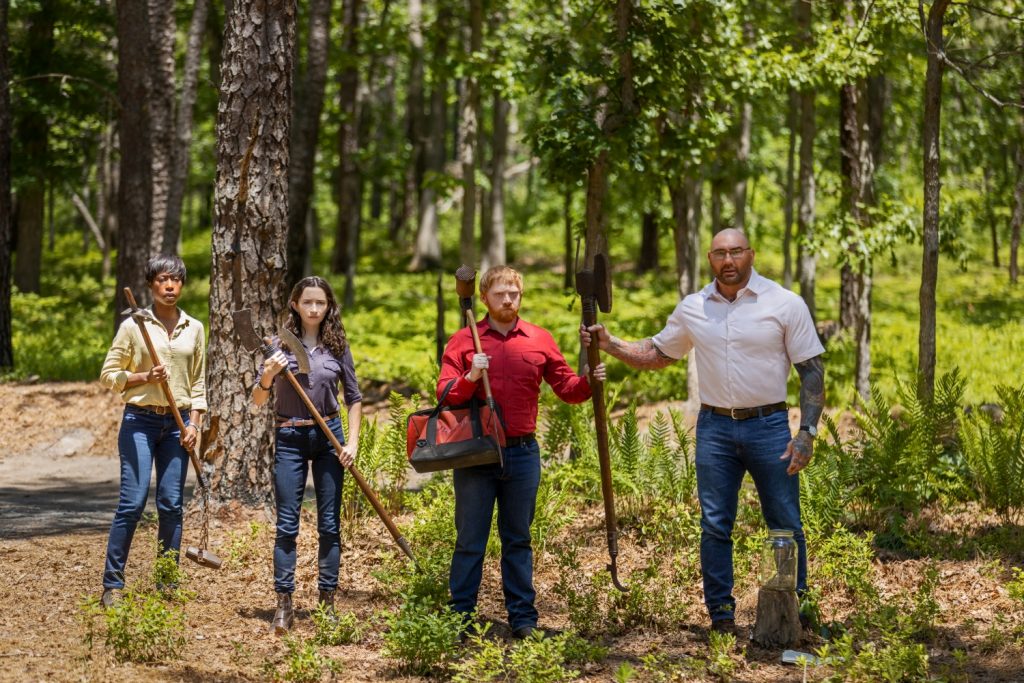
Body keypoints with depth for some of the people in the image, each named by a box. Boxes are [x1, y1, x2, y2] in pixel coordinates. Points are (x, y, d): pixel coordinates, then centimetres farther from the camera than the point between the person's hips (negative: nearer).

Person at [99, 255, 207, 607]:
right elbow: (109, 374, 0)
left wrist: (194, 423, 2)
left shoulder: (194, 329, 9)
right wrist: (145, 376, -15)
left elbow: (198, 382, 12)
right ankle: (112, 584, -1)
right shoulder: (134, 325, -2)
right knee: (132, 502, -8)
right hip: (140, 421, -3)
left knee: (171, 505, 3)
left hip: (177, 423, 3)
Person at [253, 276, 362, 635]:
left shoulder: (337, 346, 3)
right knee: (287, 524, -2)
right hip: (290, 439, -1)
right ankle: (284, 603, 1)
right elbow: (258, 399, 0)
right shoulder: (282, 344, -1)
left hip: (329, 436, 2)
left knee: (329, 523, 4)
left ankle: (327, 601, 12)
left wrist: (353, 442, 0)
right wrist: (268, 375, -20)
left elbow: (354, 397, 10)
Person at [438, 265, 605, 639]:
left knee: (518, 539, 11)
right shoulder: (463, 341, 1)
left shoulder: (540, 340, 6)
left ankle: (523, 617, 16)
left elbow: (565, 387, 10)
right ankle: (460, 618, 11)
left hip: (522, 453, 2)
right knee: (470, 539, 4)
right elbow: (444, 394, -5)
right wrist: (470, 378, -23)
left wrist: (589, 382, -10)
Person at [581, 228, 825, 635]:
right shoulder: (692, 309, 6)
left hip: (769, 426, -3)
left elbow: (812, 371, -3)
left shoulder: (785, 304, -5)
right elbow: (656, 355, 18)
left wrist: (807, 432, -11)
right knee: (715, 526, 5)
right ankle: (721, 613, 14)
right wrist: (609, 345, 2)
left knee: (786, 526, 2)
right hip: (715, 428, 3)